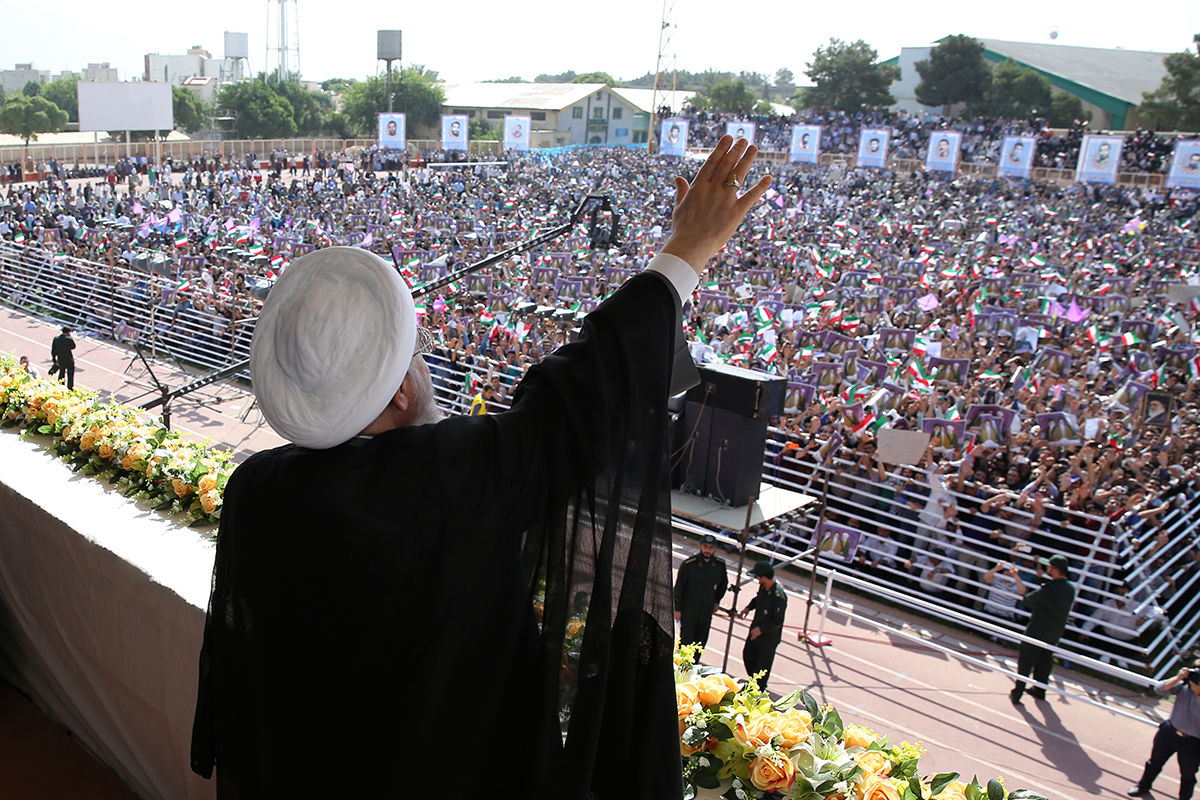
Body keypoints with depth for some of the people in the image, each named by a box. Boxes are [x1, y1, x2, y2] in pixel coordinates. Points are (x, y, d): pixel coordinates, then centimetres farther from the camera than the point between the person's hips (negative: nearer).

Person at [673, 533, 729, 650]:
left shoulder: (720, 565, -4)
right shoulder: (688, 565, -16)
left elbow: (723, 583, 17)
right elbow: (678, 588, -8)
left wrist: (717, 601, 12)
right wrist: (677, 609, -6)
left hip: (707, 611, 4)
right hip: (688, 611, -4)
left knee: (701, 642, 10)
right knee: (686, 642, -1)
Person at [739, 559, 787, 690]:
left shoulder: (778, 597, -33)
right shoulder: (763, 587, -9)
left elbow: (778, 621, -26)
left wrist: (761, 629, -25)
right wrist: (748, 608, -1)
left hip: (769, 637, -8)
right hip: (756, 630, 8)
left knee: (762, 664, 11)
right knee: (748, 655, 24)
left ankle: (759, 690, 34)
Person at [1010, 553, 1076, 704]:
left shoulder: (1048, 590, -29)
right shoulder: (1070, 589, -6)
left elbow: (1028, 600, -15)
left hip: (1037, 631, -7)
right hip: (1056, 632, 7)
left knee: (1025, 661, 5)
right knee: (1044, 661, 23)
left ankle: (1017, 694, 9)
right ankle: (1039, 690, 37)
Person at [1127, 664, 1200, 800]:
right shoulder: (1184, 684, -10)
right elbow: (1160, 689, -14)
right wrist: (1178, 678, -25)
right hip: (1169, 731, 4)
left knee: (1187, 776, 16)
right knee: (1155, 761, 23)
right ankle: (1143, 786, 45)